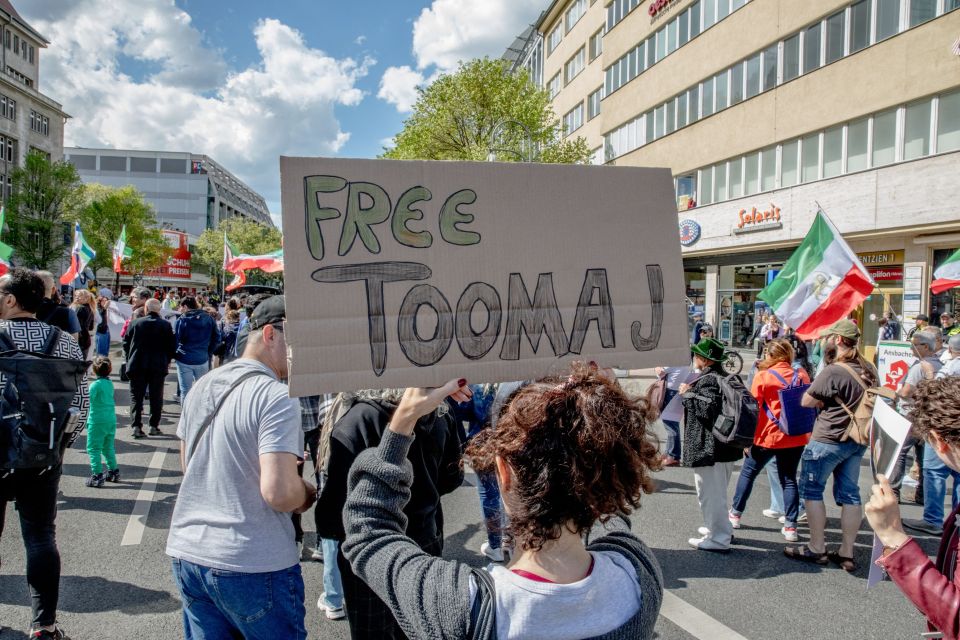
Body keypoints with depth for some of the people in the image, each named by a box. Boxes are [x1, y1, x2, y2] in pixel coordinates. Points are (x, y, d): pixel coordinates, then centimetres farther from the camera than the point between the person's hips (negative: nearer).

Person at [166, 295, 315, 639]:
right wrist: (307, 492, -6)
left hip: (186, 554, 7)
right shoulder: (277, 397, -19)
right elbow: (278, 492, -28)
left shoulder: (202, 386, 6)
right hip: (253, 566, -7)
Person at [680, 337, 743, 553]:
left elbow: (708, 409, -28)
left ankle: (718, 539, 6)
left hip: (708, 449, -11)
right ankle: (721, 529, 38)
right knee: (717, 492, 24)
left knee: (710, 493, -1)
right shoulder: (725, 378, 12)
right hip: (726, 446, 11)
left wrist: (688, 394, -18)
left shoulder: (707, 380, -19)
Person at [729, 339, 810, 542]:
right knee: (789, 479, 12)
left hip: (768, 436, -3)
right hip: (796, 437, 3)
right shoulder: (802, 375, 0)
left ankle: (735, 514, 25)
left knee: (748, 472, 15)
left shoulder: (763, 376, -10)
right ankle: (790, 526, 9)